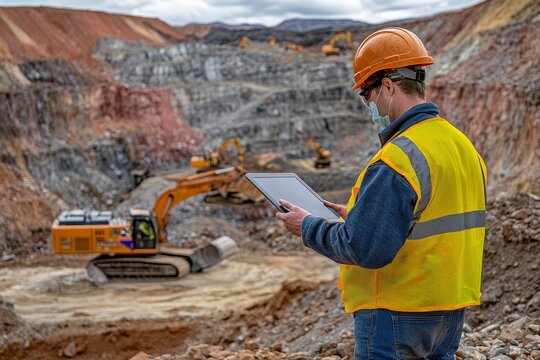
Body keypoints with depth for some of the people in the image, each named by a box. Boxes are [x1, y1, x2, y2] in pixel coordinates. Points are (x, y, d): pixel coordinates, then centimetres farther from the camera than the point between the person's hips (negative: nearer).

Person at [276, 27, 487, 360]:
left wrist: (308, 227, -8)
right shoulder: (464, 146, 5)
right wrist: (358, 216, 14)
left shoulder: (397, 159, -23)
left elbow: (364, 249, -24)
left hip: (398, 315, -8)